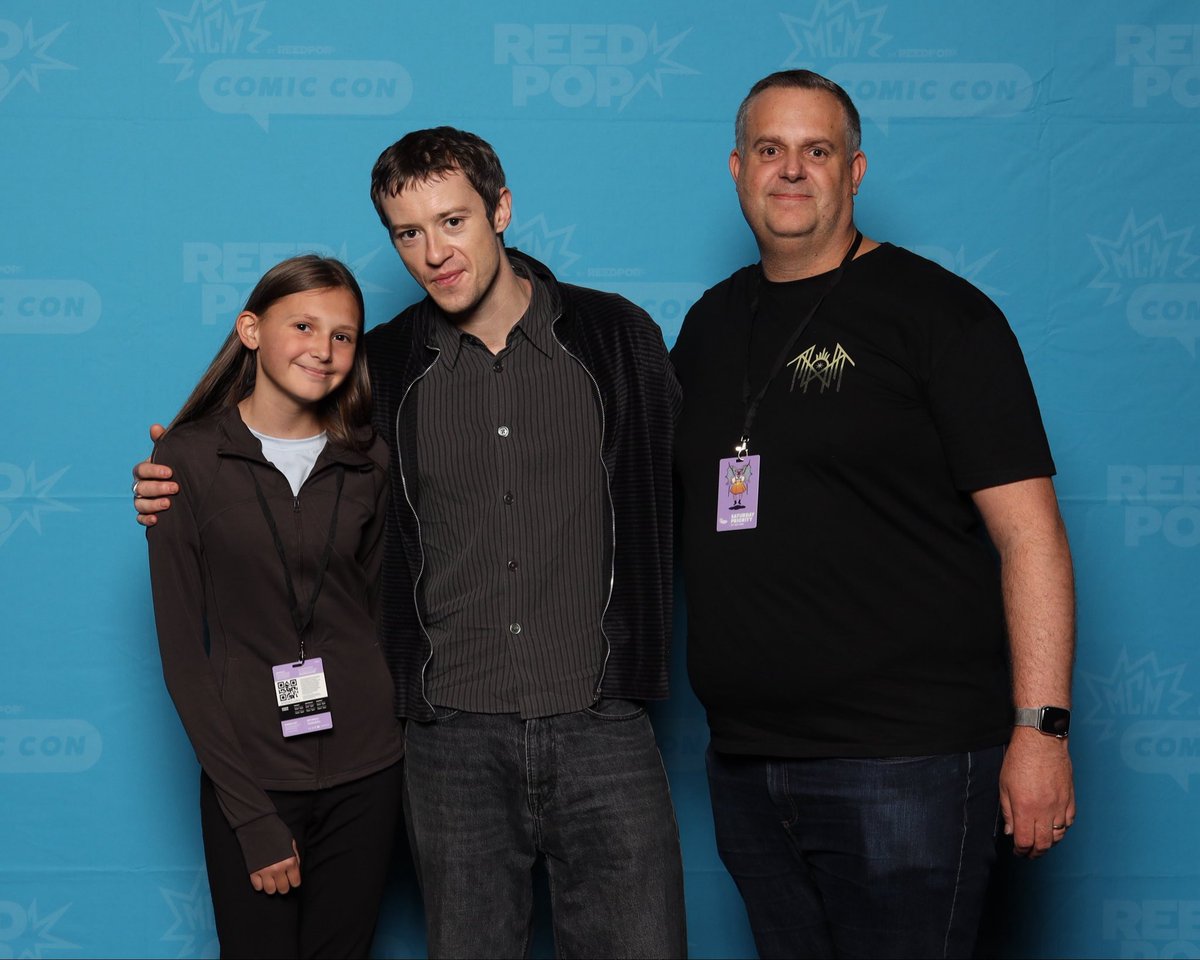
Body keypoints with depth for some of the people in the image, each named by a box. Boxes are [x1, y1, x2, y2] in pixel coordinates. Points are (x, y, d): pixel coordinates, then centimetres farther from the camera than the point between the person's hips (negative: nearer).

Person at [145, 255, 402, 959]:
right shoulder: (189, 459, -5)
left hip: (365, 771, 3)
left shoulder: (368, 463, 4)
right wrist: (252, 814, -11)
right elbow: (181, 650, -6)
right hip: (250, 774, -2)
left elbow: (379, 608, 10)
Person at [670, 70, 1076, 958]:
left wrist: (1042, 727, -16)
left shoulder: (935, 311, -4)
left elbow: (1028, 527, -9)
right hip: (745, 764, 6)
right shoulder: (712, 323, 14)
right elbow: (664, 509, 24)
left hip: (903, 763, -6)